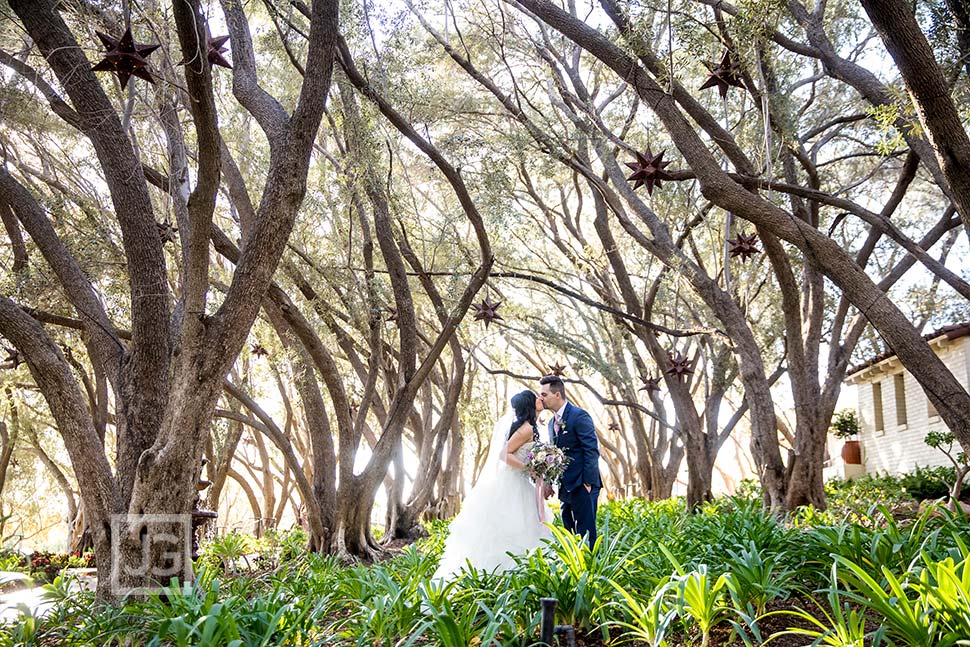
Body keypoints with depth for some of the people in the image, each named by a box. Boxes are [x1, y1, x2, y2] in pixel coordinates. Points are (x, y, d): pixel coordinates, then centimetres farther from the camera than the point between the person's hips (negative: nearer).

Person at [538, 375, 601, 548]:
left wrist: (587, 483, -17)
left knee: (585, 532, -5)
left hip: (582, 485, -8)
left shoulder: (579, 416, -11)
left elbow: (592, 450, -15)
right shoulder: (552, 422, 15)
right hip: (565, 487, 8)